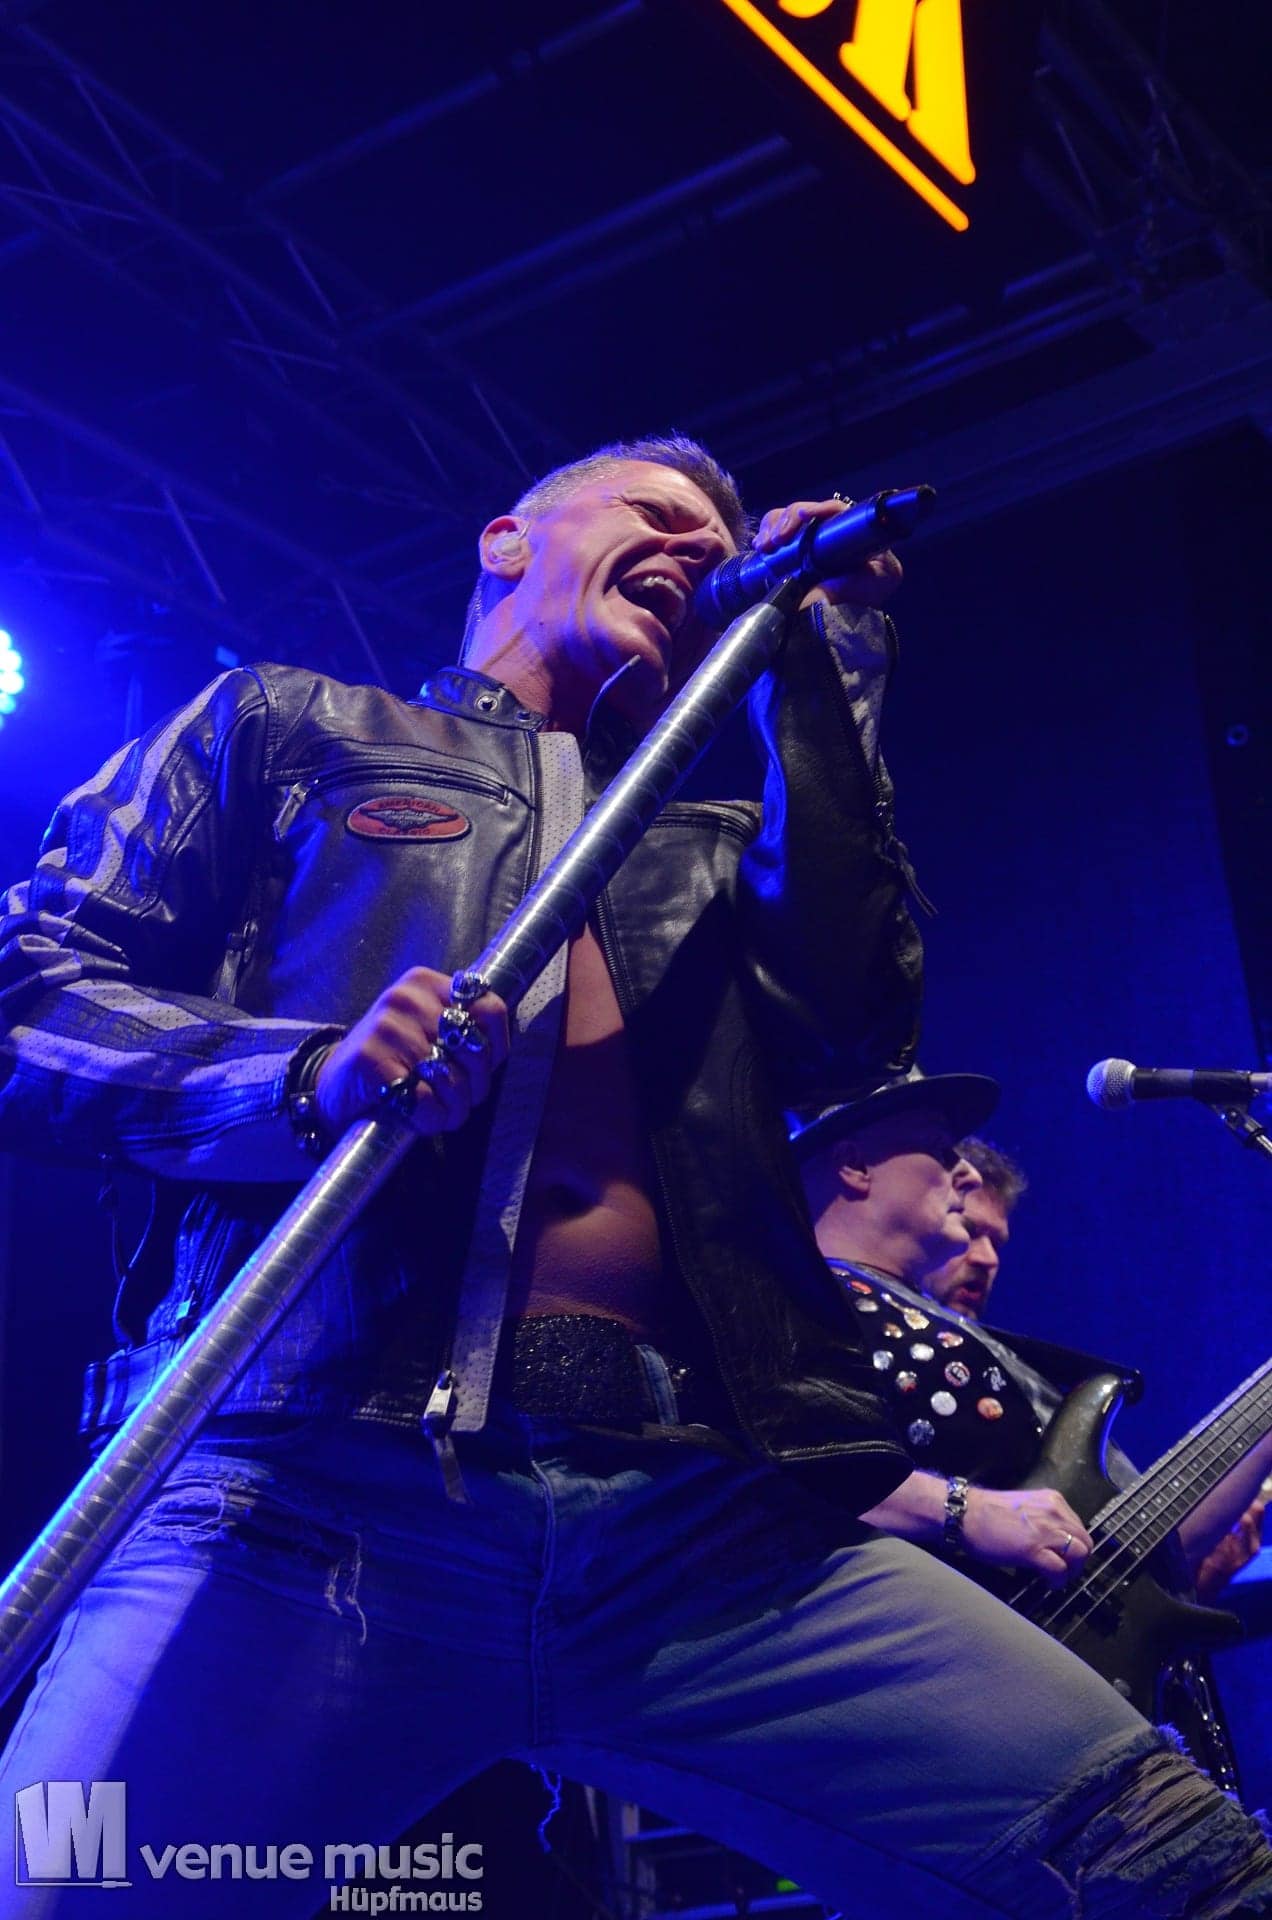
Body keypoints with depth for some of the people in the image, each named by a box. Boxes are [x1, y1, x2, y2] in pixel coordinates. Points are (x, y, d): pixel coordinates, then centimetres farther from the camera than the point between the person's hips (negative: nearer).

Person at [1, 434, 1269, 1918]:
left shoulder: (712, 853, 31)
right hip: (330, 1483, -2)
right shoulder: (284, 727, 22)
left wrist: (815, 669, 15)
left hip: (708, 1514, 3)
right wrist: (309, 1073, -9)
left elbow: (847, 1025, 10)